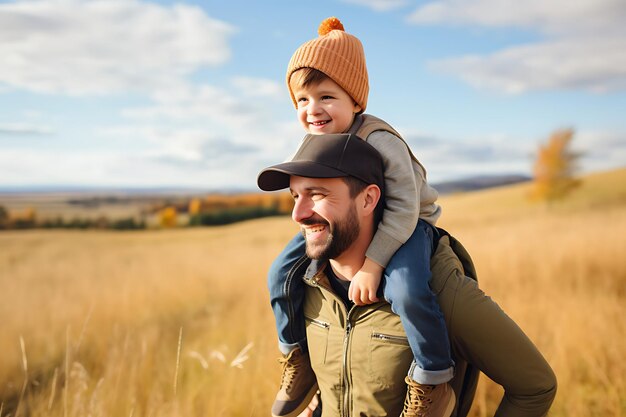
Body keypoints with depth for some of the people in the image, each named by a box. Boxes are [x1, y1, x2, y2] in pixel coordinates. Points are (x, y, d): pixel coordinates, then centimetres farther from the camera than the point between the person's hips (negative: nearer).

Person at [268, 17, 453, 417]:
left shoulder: (379, 140, -29)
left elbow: (403, 208, -30)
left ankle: (435, 383, -12)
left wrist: (372, 264, -33)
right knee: (282, 275, 0)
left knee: (406, 290, -35)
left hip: (405, 224, -6)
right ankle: (298, 360, 20)